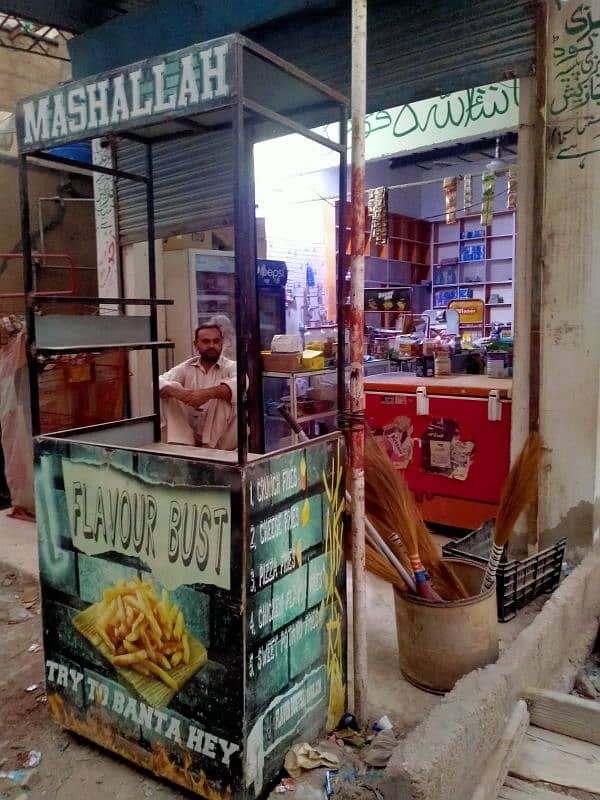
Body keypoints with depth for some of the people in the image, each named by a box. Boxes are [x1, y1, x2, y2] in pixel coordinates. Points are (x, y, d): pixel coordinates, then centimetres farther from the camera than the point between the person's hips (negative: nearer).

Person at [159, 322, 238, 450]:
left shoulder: (231, 367, -4)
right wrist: (179, 392, -34)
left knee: (223, 393, -26)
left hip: (221, 439, -3)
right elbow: (159, 383, -12)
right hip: (190, 434, 3)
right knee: (171, 390, -13)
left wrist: (208, 393, -43)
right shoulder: (186, 367, 5)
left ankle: (210, 448, -23)